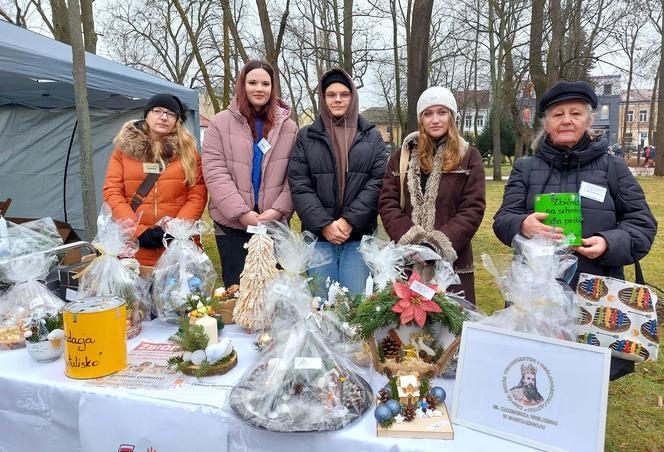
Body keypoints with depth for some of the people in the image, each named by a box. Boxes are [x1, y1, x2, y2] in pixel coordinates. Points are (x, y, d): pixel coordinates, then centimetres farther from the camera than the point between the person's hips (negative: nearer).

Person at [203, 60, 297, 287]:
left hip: (275, 223, 1)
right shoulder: (221, 123, 1)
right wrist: (241, 212, -13)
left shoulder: (288, 126, 7)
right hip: (232, 225, -1)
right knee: (235, 288, 7)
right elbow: (215, 172, -6)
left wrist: (279, 209, -10)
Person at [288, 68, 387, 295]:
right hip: (320, 234, 0)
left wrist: (350, 220, -10)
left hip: (359, 235, 0)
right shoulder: (306, 137, 9)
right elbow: (298, 185, 0)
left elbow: (378, 182, 0)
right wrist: (324, 224, -10)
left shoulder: (372, 137, 10)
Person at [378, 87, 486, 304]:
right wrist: (412, 239, -12)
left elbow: (473, 208, -3)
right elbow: (387, 203, 3)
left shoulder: (469, 157, 6)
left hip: (452, 262, -1)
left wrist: (440, 243, -15)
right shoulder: (401, 156, 12)